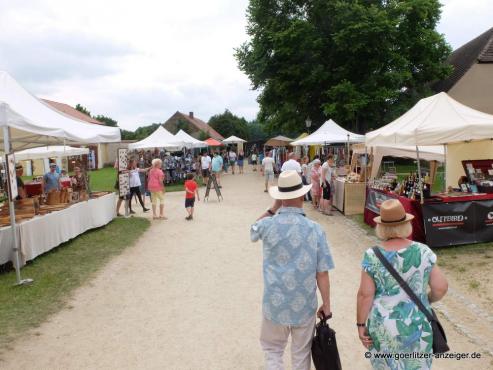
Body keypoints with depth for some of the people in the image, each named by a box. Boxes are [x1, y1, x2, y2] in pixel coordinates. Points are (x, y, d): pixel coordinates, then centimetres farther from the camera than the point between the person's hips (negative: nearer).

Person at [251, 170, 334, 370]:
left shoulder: (267, 225, -14)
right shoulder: (315, 230, -14)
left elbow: (253, 231, 13)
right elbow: (322, 273, -9)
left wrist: (273, 207, 9)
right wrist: (326, 304, 4)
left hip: (275, 303, 0)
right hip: (305, 305, 0)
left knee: (272, 350, 20)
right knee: (301, 353, 20)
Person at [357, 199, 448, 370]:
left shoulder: (372, 256, -14)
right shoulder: (423, 252, -9)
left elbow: (365, 295, -13)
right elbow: (441, 287, -6)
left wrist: (361, 324, -2)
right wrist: (427, 301, 14)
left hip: (383, 327, -1)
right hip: (416, 327, 1)